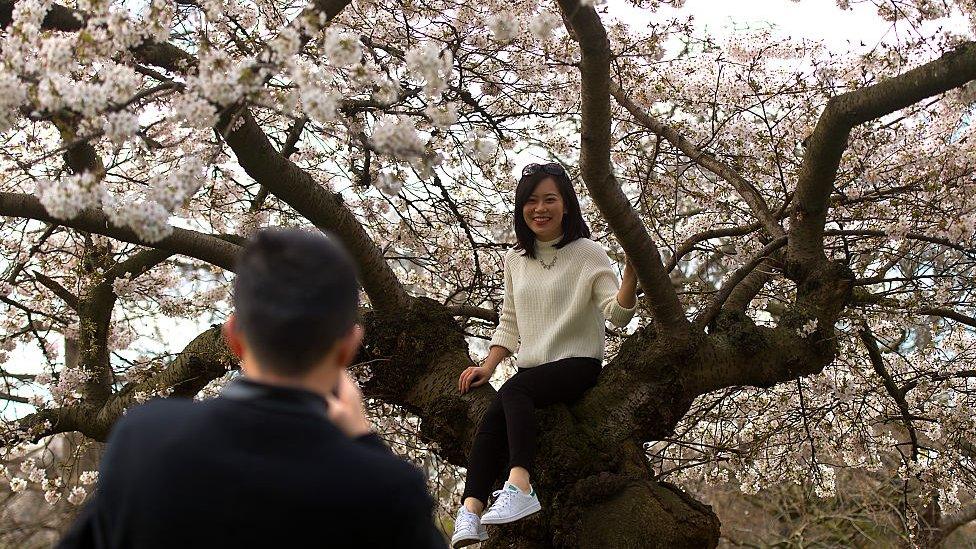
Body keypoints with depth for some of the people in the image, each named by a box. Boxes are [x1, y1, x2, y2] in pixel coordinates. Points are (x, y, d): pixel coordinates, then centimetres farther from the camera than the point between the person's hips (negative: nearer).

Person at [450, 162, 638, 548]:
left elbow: (617, 314, -14)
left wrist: (631, 272, -32)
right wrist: (488, 366, 7)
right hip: (532, 369, 5)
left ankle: (519, 485, -47)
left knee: (513, 391, -34)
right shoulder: (515, 260, 15)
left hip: (578, 364, -5)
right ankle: (471, 511, -37)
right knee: (492, 421, -25)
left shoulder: (588, 253, -3)